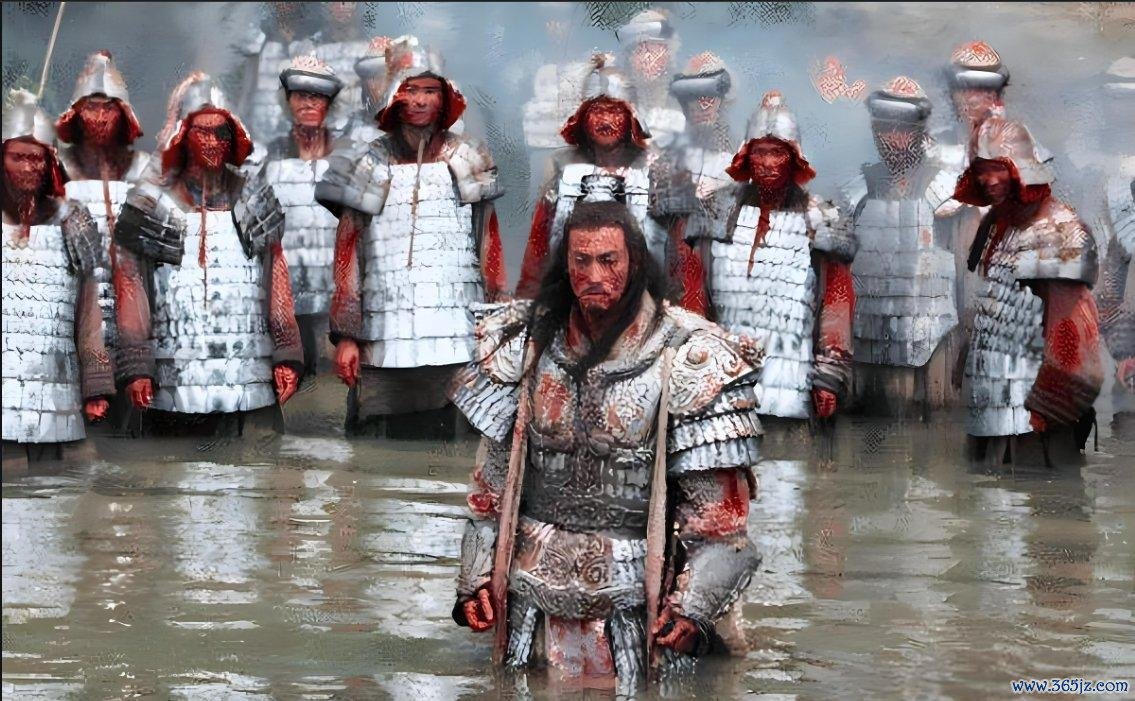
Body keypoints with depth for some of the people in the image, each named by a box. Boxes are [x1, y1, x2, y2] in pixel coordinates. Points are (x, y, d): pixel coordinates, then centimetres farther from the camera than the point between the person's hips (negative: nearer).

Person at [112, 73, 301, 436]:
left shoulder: (254, 200, 14)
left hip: (252, 383, 2)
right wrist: (136, 367, -5)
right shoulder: (153, 205, 5)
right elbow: (130, 291, 2)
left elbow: (277, 287, 14)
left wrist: (287, 355, 6)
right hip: (175, 386, -2)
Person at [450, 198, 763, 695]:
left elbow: (718, 507, -10)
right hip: (531, 594, 3)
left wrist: (693, 607, -20)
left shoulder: (686, 359, -9)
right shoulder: (530, 342, 3)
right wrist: (477, 577, 3)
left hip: (629, 597, -3)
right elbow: (493, 476, 10)